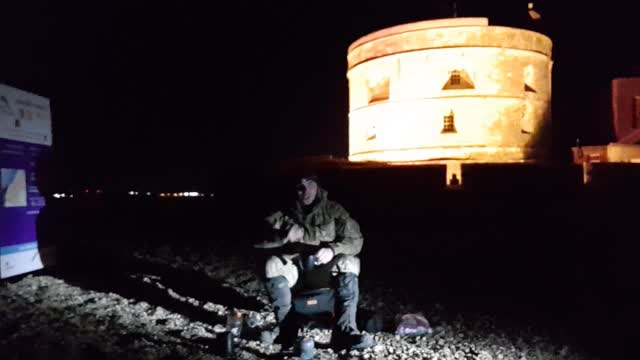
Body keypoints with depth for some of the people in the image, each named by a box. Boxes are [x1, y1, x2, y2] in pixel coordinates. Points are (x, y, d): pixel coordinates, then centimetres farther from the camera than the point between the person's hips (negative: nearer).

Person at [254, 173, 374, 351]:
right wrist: (284, 234, -23)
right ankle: (286, 328, -21)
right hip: (295, 264, 1)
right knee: (272, 265, -30)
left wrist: (333, 249, -24)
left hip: (325, 264, -1)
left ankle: (344, 332, -35)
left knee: (349, 263, -31)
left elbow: (355, 240, -5)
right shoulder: (285, 213, 5)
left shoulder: (333, 209, 3)